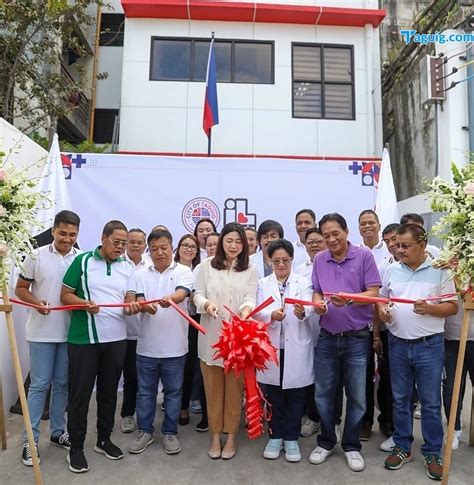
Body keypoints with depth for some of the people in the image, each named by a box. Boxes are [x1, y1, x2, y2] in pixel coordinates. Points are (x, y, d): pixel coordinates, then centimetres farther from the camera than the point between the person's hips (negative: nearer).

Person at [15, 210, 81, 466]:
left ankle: (58, 431, 30)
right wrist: (36, 303, -17)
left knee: (62, 383, 14)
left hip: (70, 332, 2)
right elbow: (21, 288, 1)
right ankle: (30, 439, 19)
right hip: (41, 332, -2)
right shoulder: (36, 256, -4)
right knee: (39, 384, 5)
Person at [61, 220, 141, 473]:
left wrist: (133, 307, -15)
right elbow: (65, 295, -3)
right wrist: (84, 303, -22)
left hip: (116, 339, 3)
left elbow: (129, 300, 8)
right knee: (80, 393, 6)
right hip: (83, 338, -3)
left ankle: (104, 439, 31)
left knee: (109, 391, 14)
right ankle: (76, 447, 22)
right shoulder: (82, 261, -3)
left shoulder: (128, 268, 7)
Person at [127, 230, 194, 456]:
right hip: (147, 345, 2)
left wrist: (170, 298, -45)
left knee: (173, 391, 11)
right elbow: (131, 300, -5)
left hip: (174, 346, -2)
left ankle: (170, 432, 28)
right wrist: (144, 305, -28)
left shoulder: (183, 271, -3)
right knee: (145, 391, 15)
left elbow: (182, 293, -21)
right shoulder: (140, 275, 5)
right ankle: (145, 431, 32)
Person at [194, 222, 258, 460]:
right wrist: (207, 304, -23)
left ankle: (231, 436, 28)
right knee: (213, 388, 12)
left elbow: (250, 298, -6)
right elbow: (198, 295, -1)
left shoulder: (250, 269, 3)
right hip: (211, 336, 0)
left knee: (234, 388, 11)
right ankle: (215, 436, 29)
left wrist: (246, 309, -29)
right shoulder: (206, 265, 1)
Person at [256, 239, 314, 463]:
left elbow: (308, 308, -15)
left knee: (295, 396, 9)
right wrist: (272, 315, -27)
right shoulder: (262, 284, 6)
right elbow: (258, 312, -6)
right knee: (273, 395, 11)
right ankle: (275, 436, 29)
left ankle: (291, 438, 26)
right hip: (271, 347, 1)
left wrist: (301, 312, -38)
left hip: (296, 348, -1)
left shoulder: (303, 283, 2)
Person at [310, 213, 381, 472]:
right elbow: (317, 292, 8)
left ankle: (351, 446, 30)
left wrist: (349, 299, -28)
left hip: (356, 339, -3)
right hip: (326, 338, 3)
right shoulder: (319, 259, 4)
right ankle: (326, 441, 32)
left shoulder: (364, 255, -6)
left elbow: (374, 293, -10)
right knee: (323, 393, 12)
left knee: (356, 396, 11)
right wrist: (317, 303, -14)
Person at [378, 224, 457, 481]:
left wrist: (429, 309, -21)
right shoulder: (391, 270, 4)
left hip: (429, 345, -3)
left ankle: (432, 453, 27)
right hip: (398, 344, 3)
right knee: (400, 400, 14)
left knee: (431, 402, 9)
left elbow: (452, 306, -4)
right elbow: (380, 299, 13)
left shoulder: (439, 270, -5)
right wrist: (381, 309, -9)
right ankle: (402, 447, 30)